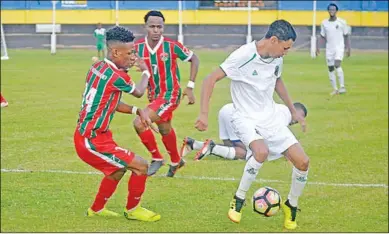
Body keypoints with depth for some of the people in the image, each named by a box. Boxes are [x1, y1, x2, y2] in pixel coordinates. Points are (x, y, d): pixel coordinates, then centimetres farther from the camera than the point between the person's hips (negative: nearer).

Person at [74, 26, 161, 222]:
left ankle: (96, 209, 44)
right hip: (92, 142, -9)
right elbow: (139, 92, -1)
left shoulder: (98, 67, 4)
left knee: (117, 169, 29)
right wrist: (145, 72, 16)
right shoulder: (115, 76, -22)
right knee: (141, 167, -5)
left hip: (84, 136, 9)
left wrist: (136, 111, 6)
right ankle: (132, 210, 15)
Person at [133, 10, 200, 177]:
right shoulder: (138, 46, -9)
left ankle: (156, 158, 1)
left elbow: (194, 59, -5)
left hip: (170, 94, -6)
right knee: (164, 129, 22)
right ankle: (176, 161, 47)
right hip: (154, 94, 6)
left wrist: (190, 87, -7)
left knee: (139, 123, -19)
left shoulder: (172, 46, -19)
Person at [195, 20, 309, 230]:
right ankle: (238, 200, -13)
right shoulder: (244, 56, -20)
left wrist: (293, 110, 26)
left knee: (302, 161, -5)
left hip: (270, 118, 6)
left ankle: (291, 206, 21)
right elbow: (211, 79, -17)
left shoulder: (277, 58, 1)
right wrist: (204, 114, -22)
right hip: (246, 118, -6)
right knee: (262, 152, -36)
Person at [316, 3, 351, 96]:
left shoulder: (342, 22, -2)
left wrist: (348, 48, -3)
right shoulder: (324, 23, 6)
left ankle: (342, 87, -24)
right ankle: (335, 89, 14)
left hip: (339, 47, -4)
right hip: (329, 49, 4)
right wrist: (318, 47, -2)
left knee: (337, 64, -24)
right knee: (330, 69, 4)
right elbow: (322, 36, 10)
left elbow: (346, 36, 2)